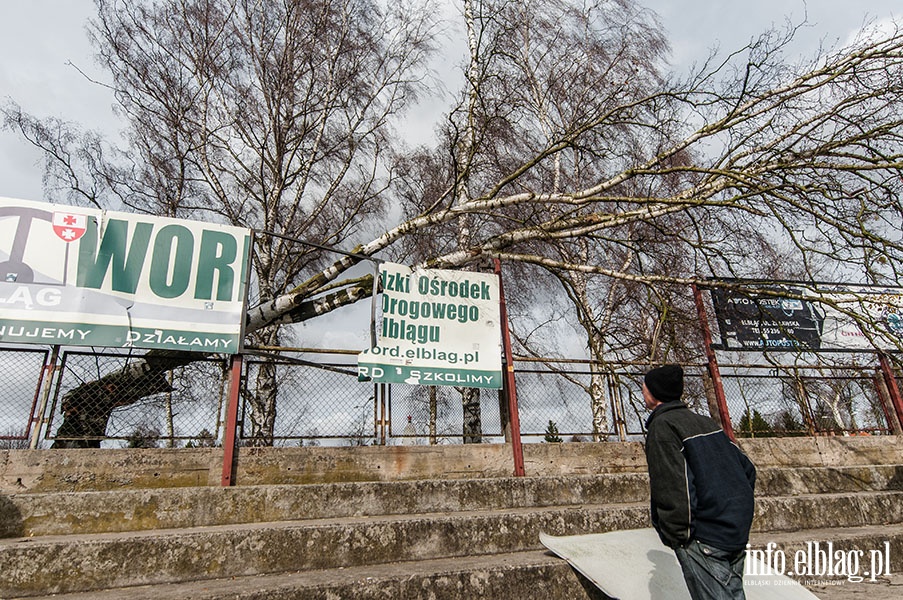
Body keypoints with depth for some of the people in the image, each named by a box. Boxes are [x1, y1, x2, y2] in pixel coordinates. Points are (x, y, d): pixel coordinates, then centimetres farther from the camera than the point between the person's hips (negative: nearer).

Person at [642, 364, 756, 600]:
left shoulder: (662, 425, -12)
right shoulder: (705, 422, 12)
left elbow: (671, 486, -20)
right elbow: (747, 468, 15)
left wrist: (676, 536, -12)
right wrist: (738, 510, 20)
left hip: (702, 536, -8)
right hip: (738, 532, 9)